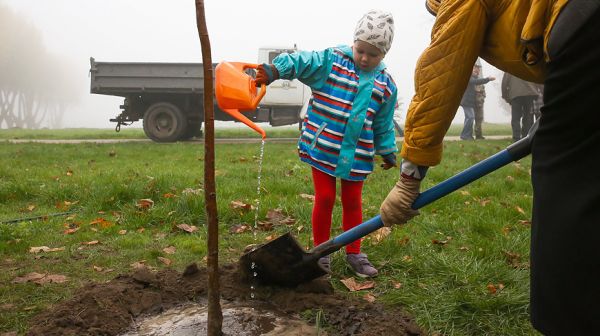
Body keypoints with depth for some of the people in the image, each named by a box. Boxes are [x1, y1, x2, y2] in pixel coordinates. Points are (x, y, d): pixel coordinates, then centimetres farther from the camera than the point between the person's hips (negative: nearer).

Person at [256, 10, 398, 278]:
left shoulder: (385, 85, 6)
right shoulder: (331, 60, -5)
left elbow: (384, 124, 15)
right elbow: (302, 62, -20)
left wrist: (388, 152, 19)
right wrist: (275, 70, -37)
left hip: (357, 154, 3)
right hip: (323, 147, -3)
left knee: (353, 202, 11)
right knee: (325, 199, 3)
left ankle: (354, 253, 26)